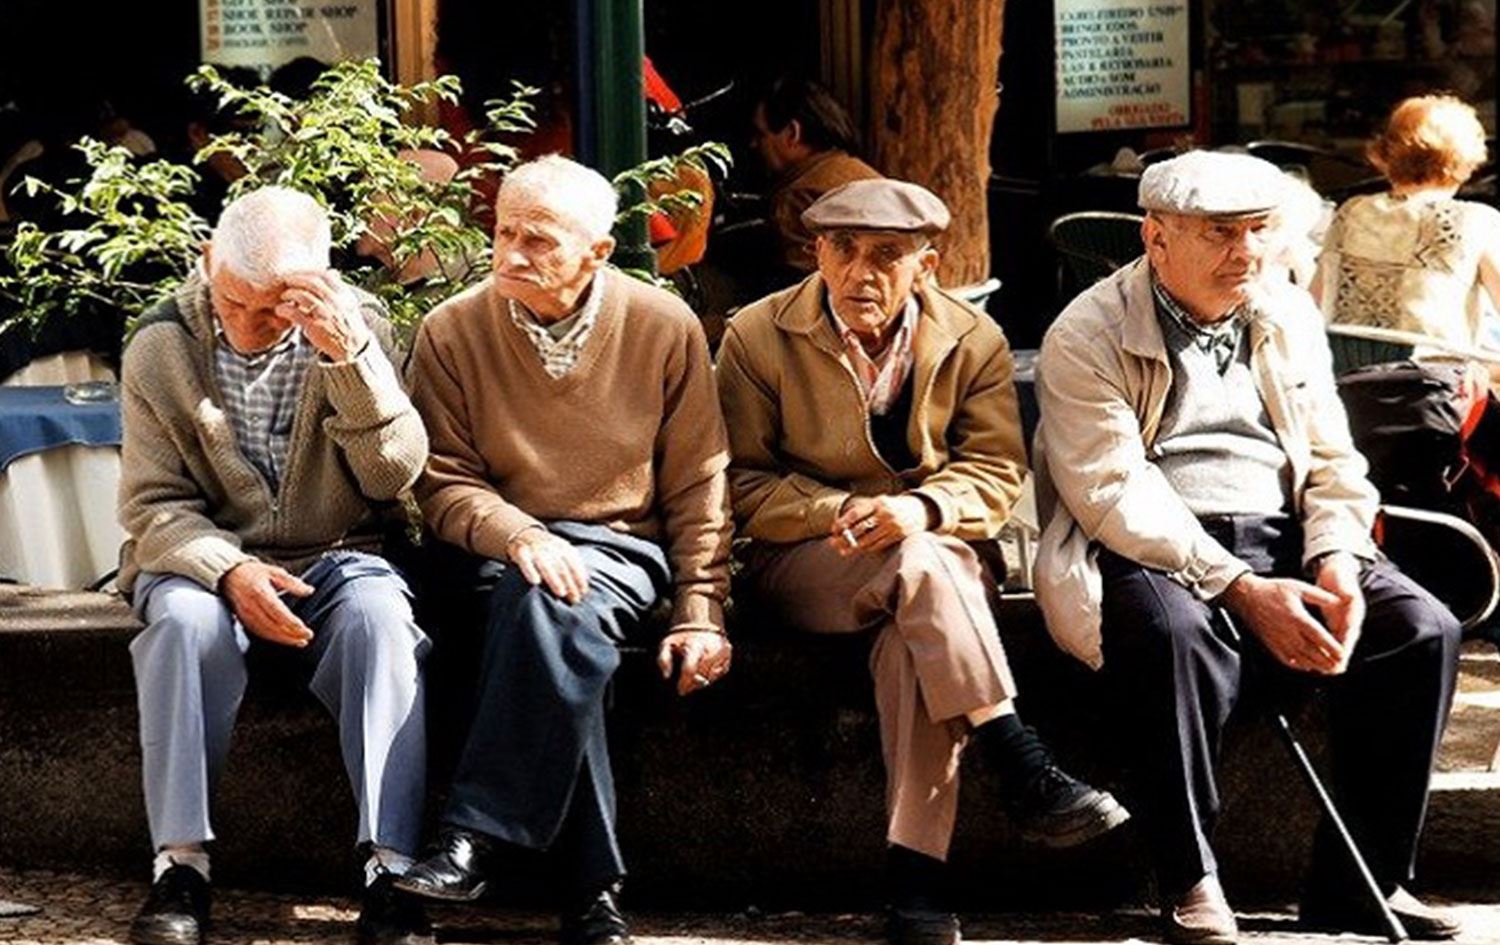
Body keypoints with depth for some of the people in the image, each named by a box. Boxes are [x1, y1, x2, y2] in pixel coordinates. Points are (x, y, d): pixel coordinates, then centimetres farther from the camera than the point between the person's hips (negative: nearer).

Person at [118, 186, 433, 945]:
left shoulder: (358, 330, -3)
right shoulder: (161, 347, -3)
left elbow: (395, 475, -12)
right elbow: (152, 506, -4)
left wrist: (351, 358, -26)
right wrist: (228, 571, -24)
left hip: (333, 561, 0)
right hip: (204, 559, 0)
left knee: (380, 616, -33)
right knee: (186, 619, -35)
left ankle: (390, 868, -34)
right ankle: (180, 866, -29)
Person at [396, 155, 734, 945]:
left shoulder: (664, 329, 1)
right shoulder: (451, 332, 1)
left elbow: (697, 489, 5)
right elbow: (444, 484, 0)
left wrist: (701, 613, -4)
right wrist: (522, 537, -20)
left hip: (620, 550, 0)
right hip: (495, 551, 0)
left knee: (552, 607, -37)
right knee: (552, 624, -35)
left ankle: (476, 840, -36)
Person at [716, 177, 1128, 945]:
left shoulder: (973, 341, 4)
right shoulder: (757, 338, -1)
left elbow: (997, 474, -1)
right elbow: (744, 483, -2)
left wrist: (921, 509, -22)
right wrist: (836, 512, -19)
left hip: (937, 550, 1)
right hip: (805, 564, -1)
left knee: (915, 641, -37)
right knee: (921, 566, -36)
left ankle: (917, 879, -42)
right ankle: (1028, 776, -41)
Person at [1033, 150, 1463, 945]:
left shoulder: (1288, 316, 13)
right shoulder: (1088, 337, -7)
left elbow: (1332, 463, 14)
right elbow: (1113, 495, -16)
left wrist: (1334, 563, -8)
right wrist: (1242, 591, -25)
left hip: (1280, 537, 6)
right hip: (1149, 554, -5)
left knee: (1423, 630, -18)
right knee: (1171, 630, -39)